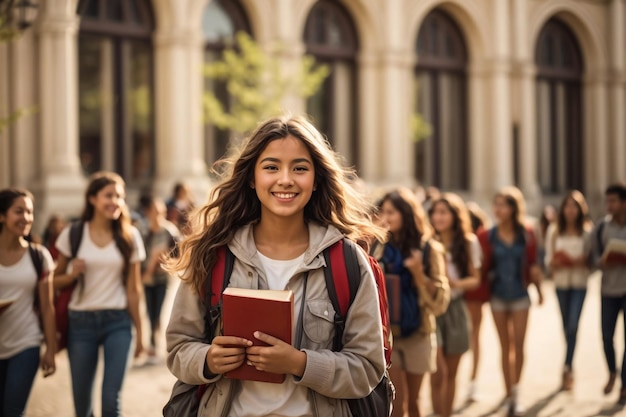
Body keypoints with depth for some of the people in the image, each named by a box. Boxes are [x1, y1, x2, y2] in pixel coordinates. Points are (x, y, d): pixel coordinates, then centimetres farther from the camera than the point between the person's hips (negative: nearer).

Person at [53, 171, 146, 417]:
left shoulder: (129, 236, 3)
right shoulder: (72, 234, 1)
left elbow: (133, 288, 5)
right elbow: (55, 281, 9)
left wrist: (138, 330, 5)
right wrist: (72, 274, -12)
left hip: (117, 322, 0)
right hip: (81, 322, 1)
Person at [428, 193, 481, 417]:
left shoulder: (469, 243, 2)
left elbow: (475, 279, 4)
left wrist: (457, 283, -14)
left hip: (455, 308, 3)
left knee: (451, 372, 12)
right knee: (438, 372, -12)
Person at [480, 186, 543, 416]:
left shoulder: (526, 235, -3)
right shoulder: (487, 236, -5)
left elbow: (533, 265, 3)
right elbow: (483, 267, -3)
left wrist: (539, 289, 2)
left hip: (520, 295, 0)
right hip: (497, 296, 0)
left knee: (518, 345, -1)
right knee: (505, 347, 7)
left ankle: (516, 391, 15)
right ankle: (509, 393, 15)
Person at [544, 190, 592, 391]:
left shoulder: (587, 232, -2)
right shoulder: (553, 230, 4)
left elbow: (592, 258, 3)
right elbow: (548, 258, 6)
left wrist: (583, 261, -18)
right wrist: (554, 262, -16)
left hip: (580, 282, -2)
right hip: (561, 282, 3)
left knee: (573, 325, -13)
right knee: (566, 326, 11)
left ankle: (567, 368, -10)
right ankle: (570, 370, 24)